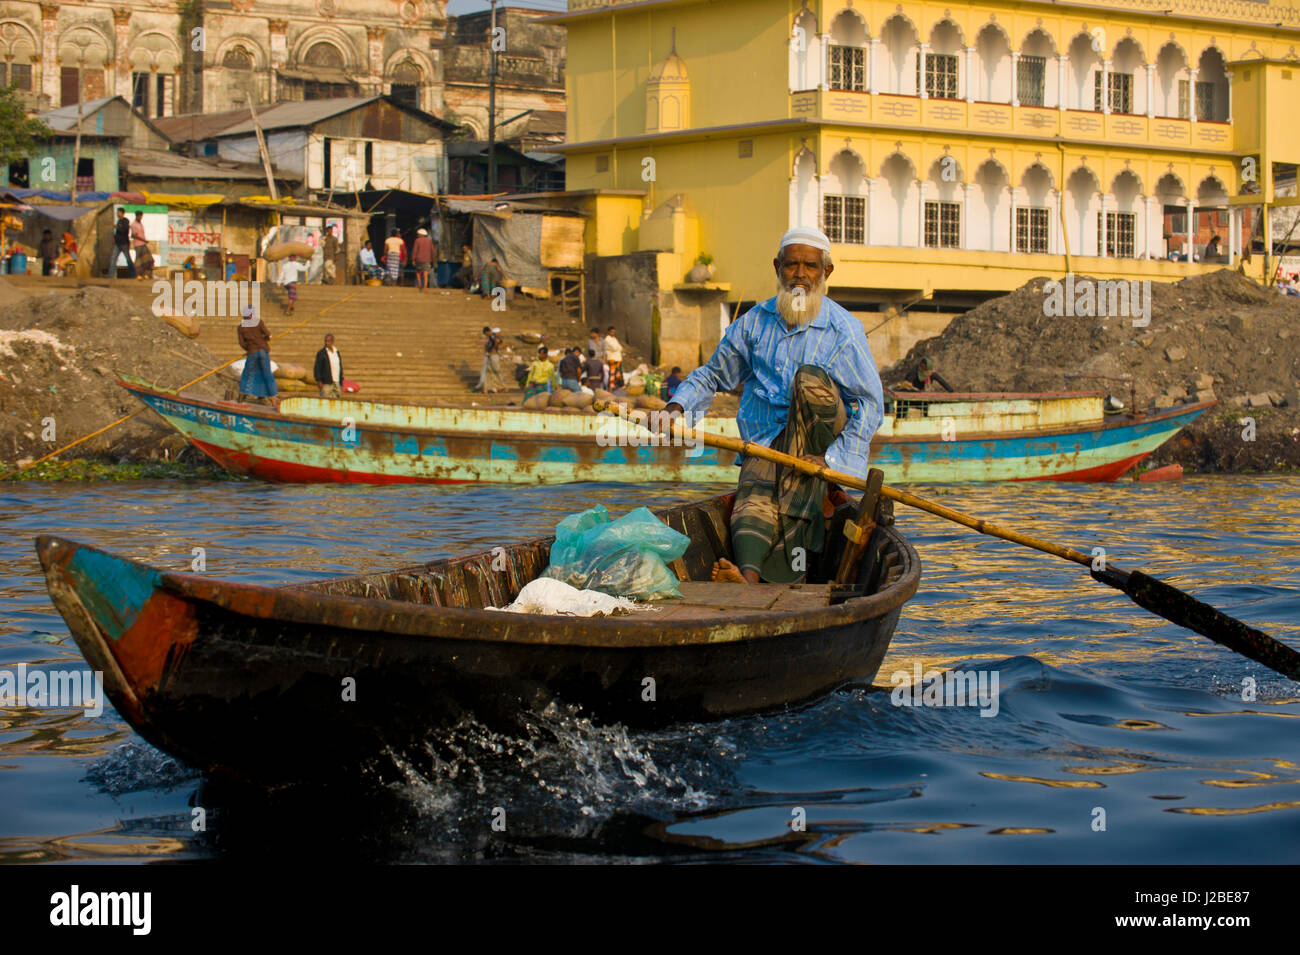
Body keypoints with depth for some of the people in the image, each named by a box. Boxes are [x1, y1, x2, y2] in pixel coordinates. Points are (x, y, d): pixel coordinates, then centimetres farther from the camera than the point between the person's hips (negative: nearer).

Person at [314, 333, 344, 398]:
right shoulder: (321, 353, -1)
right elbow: (317, 368, -5)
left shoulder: (337, 353, 15)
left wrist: (341, 384, 15)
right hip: (326, 384, -5)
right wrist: (318, 381, -16)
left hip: (337, 383, 5)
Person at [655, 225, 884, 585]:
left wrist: (833, 458, -19)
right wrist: (676, 408, -4)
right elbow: (712, 375, 17)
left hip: (822, 437, -2)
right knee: (754, 503, -27)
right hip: (765, 443, 2)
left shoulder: (843, 330, -3)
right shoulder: (755, 322, 8)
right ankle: (750, 578, -52)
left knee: (811, 379, -29)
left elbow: (870, 403, -6)